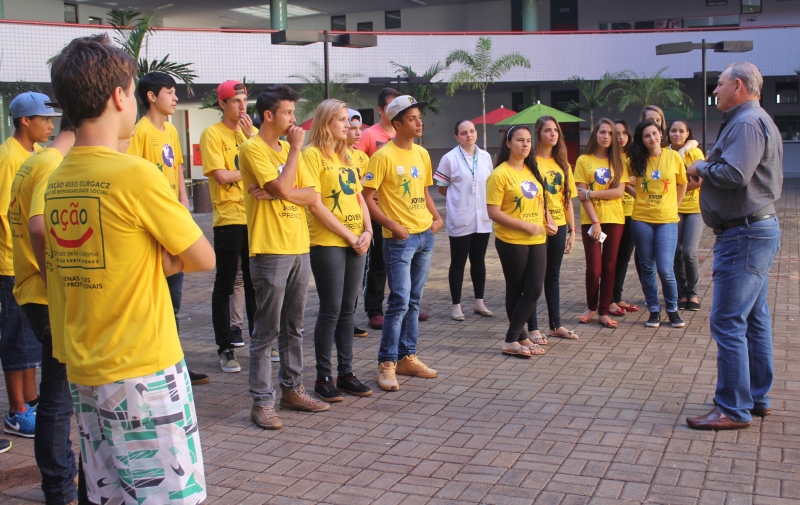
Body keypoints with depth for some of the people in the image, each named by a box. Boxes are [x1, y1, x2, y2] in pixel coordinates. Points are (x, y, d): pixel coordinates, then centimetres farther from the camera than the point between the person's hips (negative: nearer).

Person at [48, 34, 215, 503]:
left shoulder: (56, 181, 7)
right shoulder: (135, 173, -15)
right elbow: (203, 259, -8)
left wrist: (149, 263, 1)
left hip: (84, 372, 8)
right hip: (143, 372, -8)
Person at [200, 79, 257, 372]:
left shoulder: (251, 131, 11)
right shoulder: (213, 134, -5)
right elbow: (222, 175, -15)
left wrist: (250, 136, -8)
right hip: (229, 218, -5)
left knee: (255, 283, 13)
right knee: (224, 286, 2)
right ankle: (225, 348, 10)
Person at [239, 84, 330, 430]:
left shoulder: (288, 149, 14)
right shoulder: (253, 148, -8)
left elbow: (313, 196, 6)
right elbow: (283, 187, -20)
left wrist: (278, 193, -11)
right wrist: (295, 148, -9)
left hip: (299, 248, 7)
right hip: (270, 250, -7)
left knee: (294, 327, 14)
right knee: (267, 330, -3)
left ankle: (292, 389, 24)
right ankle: (262, 401, 4)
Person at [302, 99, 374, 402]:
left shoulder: (347, 157, 15)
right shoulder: (312, 154, -8)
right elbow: (315, 205, -14)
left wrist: (367, 230, -1)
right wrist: (349, 235, -12)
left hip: (356, 244, 7)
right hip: (327, 243, -7)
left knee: (348, 310, 10)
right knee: (331, 310, -3)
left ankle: (345, 372, 18)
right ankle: (323, 377, 8)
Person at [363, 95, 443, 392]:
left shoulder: (422, 154, 11)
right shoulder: (384, 156, -11)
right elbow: (367, 198, -13)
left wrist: (436, 217, 6)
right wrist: (392, 226, -19)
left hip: (425, 235, 7)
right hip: (399, 239, -7)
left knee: (414, 301, 12)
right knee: (400, 301, -8)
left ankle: (407, 357, 21)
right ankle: (387, 363, 2)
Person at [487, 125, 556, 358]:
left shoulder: (533, 171, 10)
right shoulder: (500, 174, -12)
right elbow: (493, 212, -16)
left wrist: (549, 221, 2)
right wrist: (526, 226, -18)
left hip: (537, 240, 6)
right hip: (511, 241, -6)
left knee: (535, 289, 2)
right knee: (516, 291, 3)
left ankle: (514, 339, 10)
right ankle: (517, 339, 14)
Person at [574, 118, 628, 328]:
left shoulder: (617, 161, 8)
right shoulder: (583, 160, 1)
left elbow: (619, 192, -4)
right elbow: (582, 195, -6)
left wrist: (591, 193, -13)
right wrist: (595, 221, -14)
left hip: (614, 219, 2)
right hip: (590, 220, -2)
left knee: (609, 266, 3)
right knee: (594, 268, -5)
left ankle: (604, 312, 11)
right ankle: (591, 307, 17)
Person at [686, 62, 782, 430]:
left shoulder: (747, 122, -16)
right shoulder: (755, 120, 20)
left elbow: (734, 173, -28)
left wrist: (701, 168, -10)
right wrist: (709, 167, 5)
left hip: (744, 234, -11)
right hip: (759, 230, 11)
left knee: (727, 322, -9)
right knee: (754, 318, 16)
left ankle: (734, 409, -3)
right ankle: (757, 398, 25)